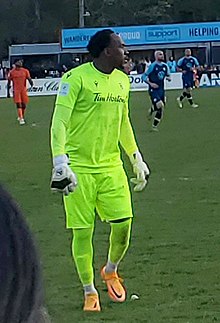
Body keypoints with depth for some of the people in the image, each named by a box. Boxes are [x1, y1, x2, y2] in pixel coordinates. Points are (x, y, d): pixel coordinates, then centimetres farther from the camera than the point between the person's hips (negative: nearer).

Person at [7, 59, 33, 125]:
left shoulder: (25, 71, 4)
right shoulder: (12, 72, 0)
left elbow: (29, 79, 3)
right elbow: (9, 82, 5)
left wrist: (31, 82, -22)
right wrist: (8, 92, 4)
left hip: (23, 89, 3)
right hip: (16, 90, -3)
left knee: (24, 104, 7)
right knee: (18, 104, -11)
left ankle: (21, 117, 29)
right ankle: (21, 119, -14)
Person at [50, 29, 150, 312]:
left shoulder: (122, 81, 11)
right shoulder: (76, 78, -11)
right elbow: (59, 121, -15)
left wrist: (136, 159, 25)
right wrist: (60, 161, -24)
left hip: (111, 166, 6)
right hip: (79, 168, -5)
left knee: (123, 223, -3)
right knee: (83, 232, -2)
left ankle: (110, 271, 26)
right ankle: (90, 292, 14)